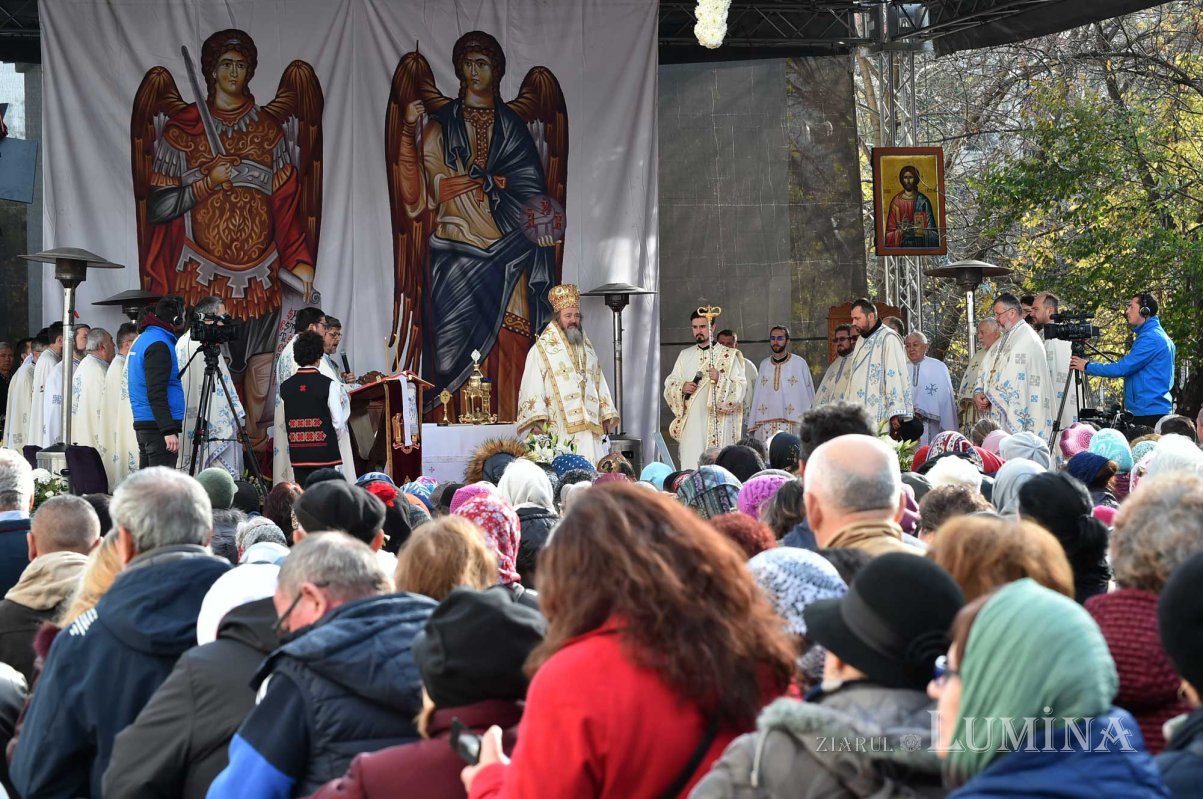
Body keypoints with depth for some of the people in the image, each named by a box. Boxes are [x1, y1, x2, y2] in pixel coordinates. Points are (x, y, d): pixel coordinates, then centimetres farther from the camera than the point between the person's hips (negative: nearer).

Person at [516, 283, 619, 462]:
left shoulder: (587, 349, 22)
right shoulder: (541, 350, 3)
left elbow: (599, 384, 22)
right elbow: (531, 387, -5)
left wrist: (606, 416, 13)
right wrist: (536, 421, -16)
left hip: (590, 430, 5)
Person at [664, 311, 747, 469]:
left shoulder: (729, 355, 4)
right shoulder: (685, 355, 18)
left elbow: (741, 386, -2)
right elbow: (669, 383, 18)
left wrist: (720, 380, -19)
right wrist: (682, 387, -4)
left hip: (718, 423, -4)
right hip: (691, 424, 4)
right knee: (690, 468, -3)